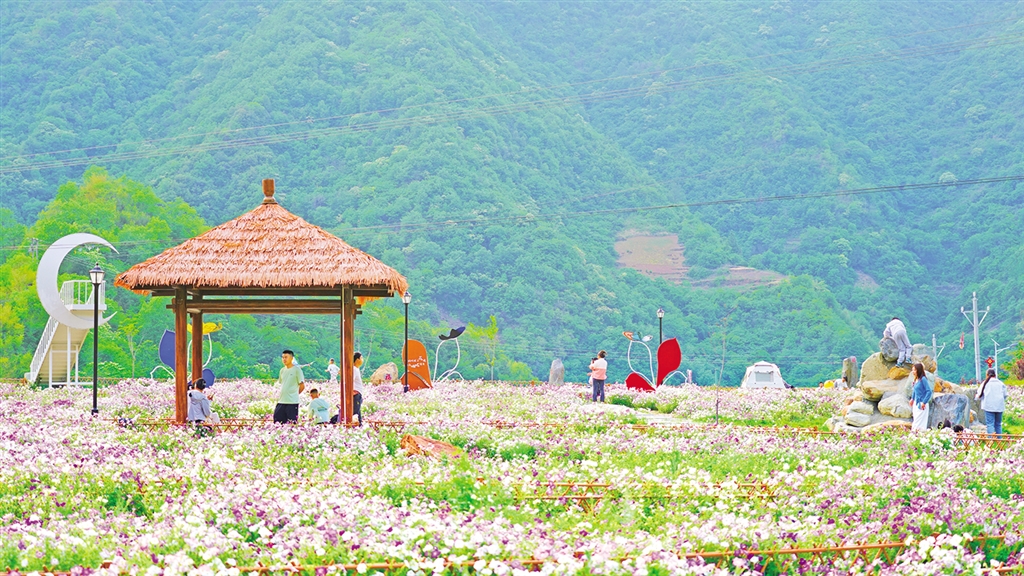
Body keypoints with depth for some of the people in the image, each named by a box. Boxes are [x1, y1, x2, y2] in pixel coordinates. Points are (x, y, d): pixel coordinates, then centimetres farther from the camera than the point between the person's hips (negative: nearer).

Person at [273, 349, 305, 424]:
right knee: (277, 421, 2)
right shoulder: (282, 370, 13)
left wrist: (293, 394, 5)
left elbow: (302, 386, -4)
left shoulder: (297, 369, -5)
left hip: (292, 401, -6)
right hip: (281, 401, 6)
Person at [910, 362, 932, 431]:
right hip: (916, 403, 9)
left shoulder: (923, 379, -16)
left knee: (919, 424, -8)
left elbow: (929, 391, -20)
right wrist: (912, 399, 17)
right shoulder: (916, 380, 7)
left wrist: (924, 402, -20)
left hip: (921, 405, -9)